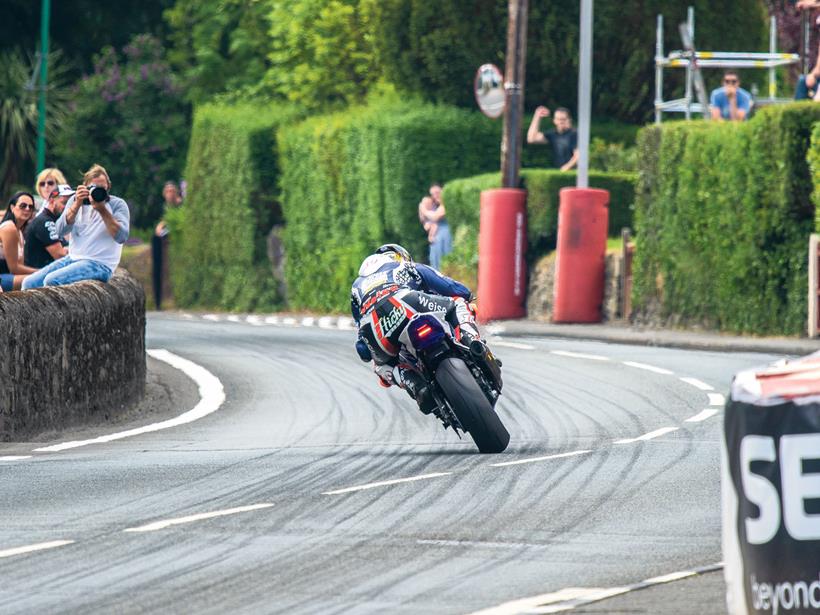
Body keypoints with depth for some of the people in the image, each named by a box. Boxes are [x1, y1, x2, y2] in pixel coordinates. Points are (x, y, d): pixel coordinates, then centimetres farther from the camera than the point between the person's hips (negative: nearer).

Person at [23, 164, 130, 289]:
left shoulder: (117, 205, -2)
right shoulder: (75, 200, 9)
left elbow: (121, 237, -18)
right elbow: (60, 231, -5)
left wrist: (102, 210, -22)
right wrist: (77, 205, -17)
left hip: (99, 264, -6)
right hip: (72, 258, 6)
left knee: (51, 281, -27)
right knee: (29, 283, -8)